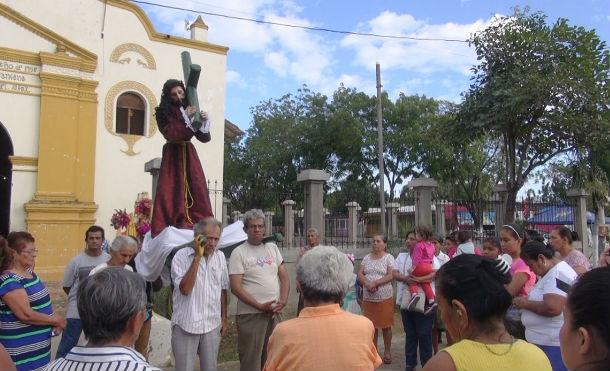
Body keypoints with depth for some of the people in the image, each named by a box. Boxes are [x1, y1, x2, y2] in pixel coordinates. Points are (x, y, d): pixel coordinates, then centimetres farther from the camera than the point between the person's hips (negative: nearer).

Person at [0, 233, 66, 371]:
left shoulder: (28, 272, 6)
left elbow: (41, 301, 15)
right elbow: (26, 315, -25)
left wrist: (55, 321, -2)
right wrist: (57, 321, -14)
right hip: (22, 349, -9)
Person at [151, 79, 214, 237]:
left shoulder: (192, 111, 10)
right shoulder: (163, 113, 0)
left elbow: (204, 138, 4)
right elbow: (170, 134, -15)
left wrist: (204, 122, -14)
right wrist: (186, 117, -19)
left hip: (189, 155, 3)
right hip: (172, 156, -3)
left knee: (197, 191, -5)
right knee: (171, 192, -9)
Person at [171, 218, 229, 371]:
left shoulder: (220, 256, 4)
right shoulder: (182, 256, -11)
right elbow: (185, 289, -22)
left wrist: (224, 318, 13)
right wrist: (197, 257, -21)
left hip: (212, 324, 4)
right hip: (186, 325, -4)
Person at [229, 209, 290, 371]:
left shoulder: (272, 247, 9)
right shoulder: (238, 253, -6)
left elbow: (284, 277, 9)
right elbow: (236, 288, -12)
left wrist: (283, 301, -5)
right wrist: (261, 306, -15)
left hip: (275, 313, 5)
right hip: (251, 315, -4)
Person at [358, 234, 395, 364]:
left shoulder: (389, 257, -2)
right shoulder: (367, 257, 10)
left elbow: (390, 276, -11)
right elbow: (359, 274, 4)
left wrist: (375, 282, -18)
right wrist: (367, 283, -15)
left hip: (384, 297, -3)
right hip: (368, 298, 4)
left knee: (385, 325, 3)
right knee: (372, 325, 10)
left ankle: (387, 352, 19)